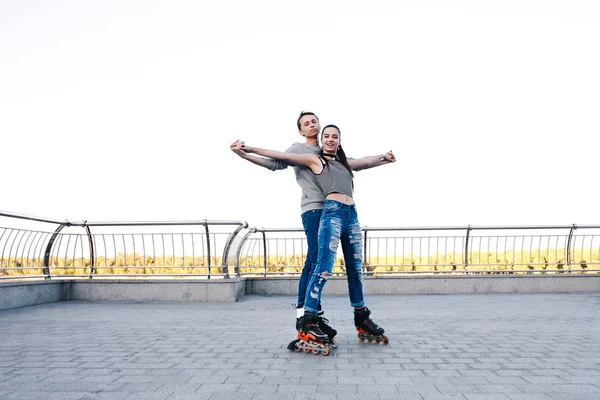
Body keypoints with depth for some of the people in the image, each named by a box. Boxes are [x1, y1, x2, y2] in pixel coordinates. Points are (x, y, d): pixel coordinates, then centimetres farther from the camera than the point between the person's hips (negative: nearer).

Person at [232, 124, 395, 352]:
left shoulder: (345, 163, 27)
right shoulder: (314, 160, 10)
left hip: (352, 215, 6)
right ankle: (308, 325, -14)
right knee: (323, 269, -16)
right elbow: (281, 156, 3)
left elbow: (367, 161, 42)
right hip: (332, 213, -6)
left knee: (355, 271, 11)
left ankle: (362, 321, 21)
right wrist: (248, 149, -2)